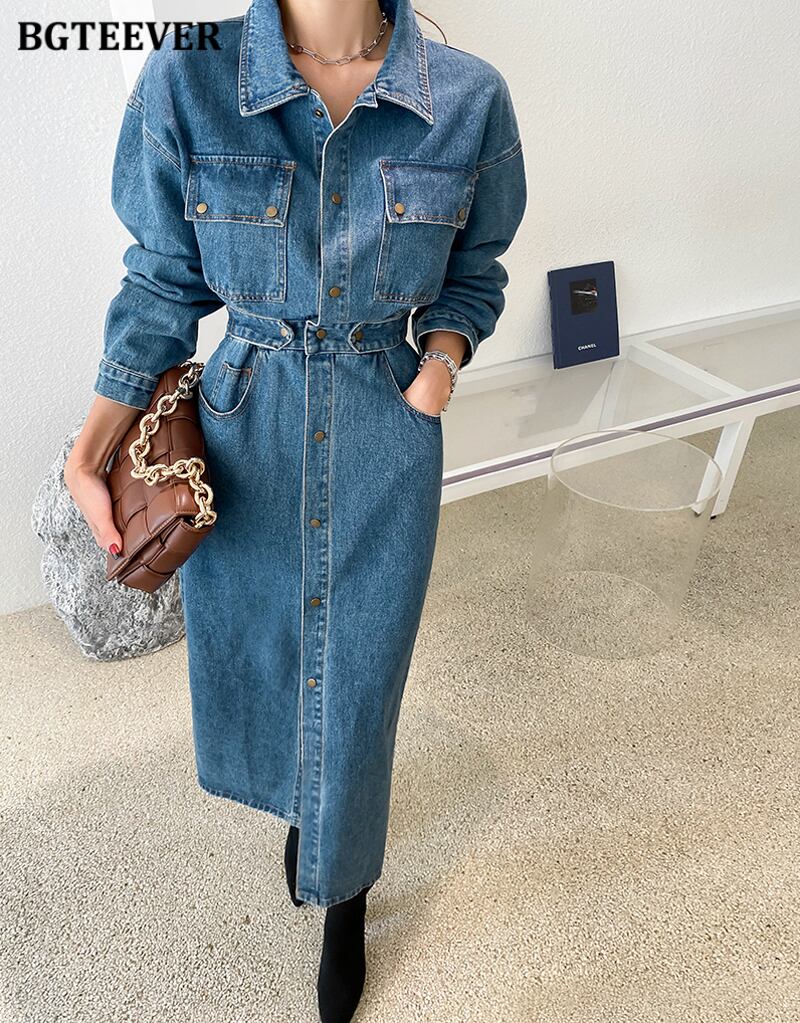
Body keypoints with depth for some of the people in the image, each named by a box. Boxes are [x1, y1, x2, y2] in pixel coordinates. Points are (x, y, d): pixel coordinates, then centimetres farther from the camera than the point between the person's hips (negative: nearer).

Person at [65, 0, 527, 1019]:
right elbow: (164, 285, -1)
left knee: (357, 683, 12)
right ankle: (300, 804, 57)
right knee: (248, 658, 19)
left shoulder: (468, 98, -6)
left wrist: (440, 356, -14)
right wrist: (90, 451, -10)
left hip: (386, 446, 0)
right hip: (240, 442, 1)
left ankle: (344, 897, 44)